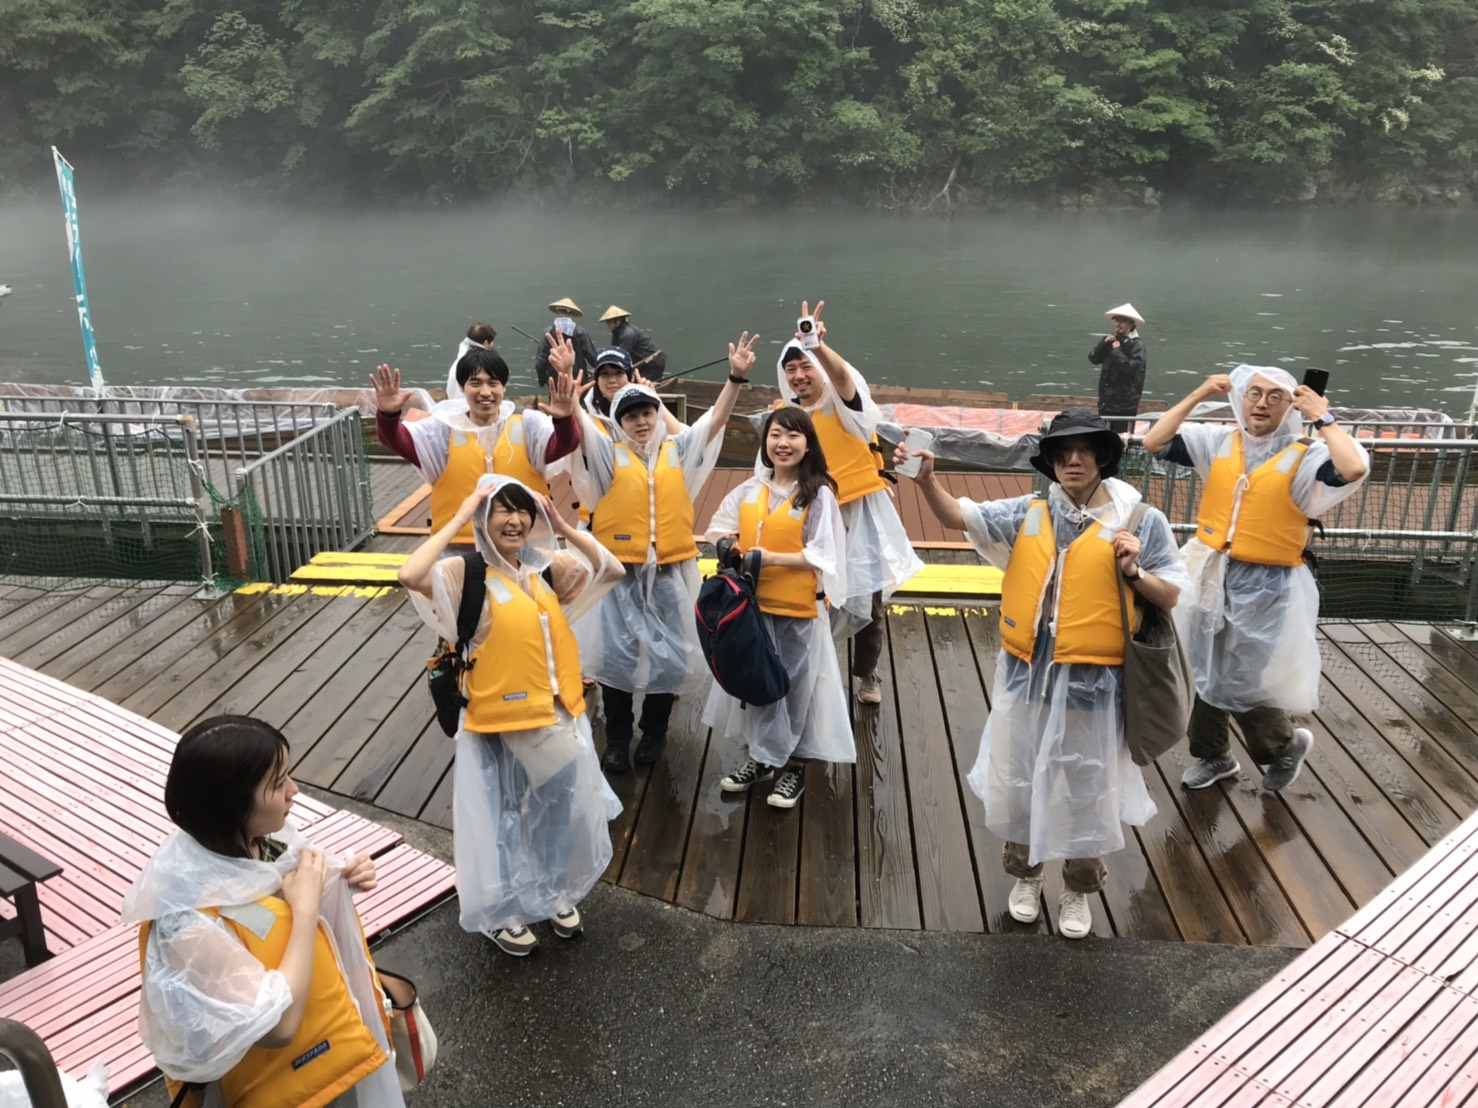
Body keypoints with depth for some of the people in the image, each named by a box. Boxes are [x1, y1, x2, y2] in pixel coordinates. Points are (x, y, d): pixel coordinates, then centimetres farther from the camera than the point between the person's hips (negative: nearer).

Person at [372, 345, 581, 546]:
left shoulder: (527, 425, 1)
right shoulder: (444, 429, 2)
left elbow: (563, 444, -16)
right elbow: (398, 439, -10)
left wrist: (564, 420, -38)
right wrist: (388, 415, -32)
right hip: (457, 546, 0)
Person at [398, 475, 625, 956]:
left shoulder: (546, 568, 1)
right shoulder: (466, 574, -14)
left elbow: (613, 570, 4)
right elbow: (411, 576, -33)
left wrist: (564, 528, -6)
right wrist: (457, 520, -25)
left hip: (557, 717, 5)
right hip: (498, 723, -5)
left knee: (561, 812, 21)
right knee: (501, 819, 13)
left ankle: (557, 894, 45)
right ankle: (500, 912, 36)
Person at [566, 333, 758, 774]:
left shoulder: (679, 449, 4)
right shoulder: (608, 453, -1)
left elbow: (716, 417, -2)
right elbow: (578, 424, -14)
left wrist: (736, 376, -16)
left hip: (670, 570, 2)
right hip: (620, 572, -1)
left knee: (668, 653, 11)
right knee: (616, 653, 5)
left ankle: (654, 732, 31)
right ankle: (617, 740, 21)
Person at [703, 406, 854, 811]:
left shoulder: (819, 495, -12)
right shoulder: (751, 489, 3)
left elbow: (821, 556, -15)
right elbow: (721, 526, 14)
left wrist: (771, 558, -24)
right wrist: (728, 544, -9)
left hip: (799, 608, -5)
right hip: (753, 604, 5)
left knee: (796, 686, 7)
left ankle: (794, 766, 24)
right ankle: (762, 757, 32)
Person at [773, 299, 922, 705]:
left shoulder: (843, 400, -11)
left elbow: (841, 373, -36)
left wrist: (817, 345, -55)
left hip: (862, 512, -2)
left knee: (868, 599, 6)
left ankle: (867, 674, 26)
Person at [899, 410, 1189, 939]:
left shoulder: (1142, 521, -5)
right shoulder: (1027, 513, 1)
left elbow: (1175, 597, -1)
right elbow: (958, 515, -6)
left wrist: (1134, 573, -20)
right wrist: (927, 480, -24)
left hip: (1091, 682, -2)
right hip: (1026, 675, 2)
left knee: (1086, 790, 14)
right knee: (1019, 781, 17)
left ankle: (1079, 890, 38)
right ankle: (1025, 875, 41)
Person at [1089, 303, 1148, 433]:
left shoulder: (1137, 344, -10)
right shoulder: (1112, 340, 10)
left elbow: (1132, 367, -22)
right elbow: (1093, 358, 5)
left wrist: (1116, 351, -16)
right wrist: (1104, 344, -10)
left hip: (1126, 402, -6)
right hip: (1107, 399, 6)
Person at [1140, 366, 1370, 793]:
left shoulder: (1304, 457, -10)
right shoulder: (1219, 442, 2)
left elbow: (1354, 469, -30)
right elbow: (1154, 442, -2)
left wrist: (1322, 417, -18)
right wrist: (1197, 396, -3)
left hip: (1265, 587, -5)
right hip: (1209, 577, 5)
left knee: (1242, 686, 2)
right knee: (1200, 675, 16)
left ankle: (1287, 746, 34)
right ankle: (1214, 755, 38)